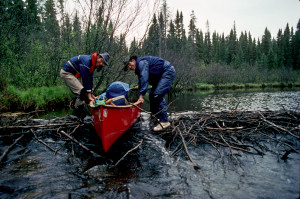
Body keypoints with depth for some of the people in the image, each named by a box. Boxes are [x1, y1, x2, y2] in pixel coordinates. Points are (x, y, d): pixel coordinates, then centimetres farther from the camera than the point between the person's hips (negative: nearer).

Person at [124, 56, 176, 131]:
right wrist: (140, 96, 20)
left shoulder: (141, 62, -16)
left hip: (168, 72, -11)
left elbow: (144, 79, -26)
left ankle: (164, 121, -17)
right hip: (160, 75, 11)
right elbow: (140, 82, 21)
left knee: (157, 95, -20)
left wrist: (141, 95, -29)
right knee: (152, 95, 11)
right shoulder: (139, 68, 15)